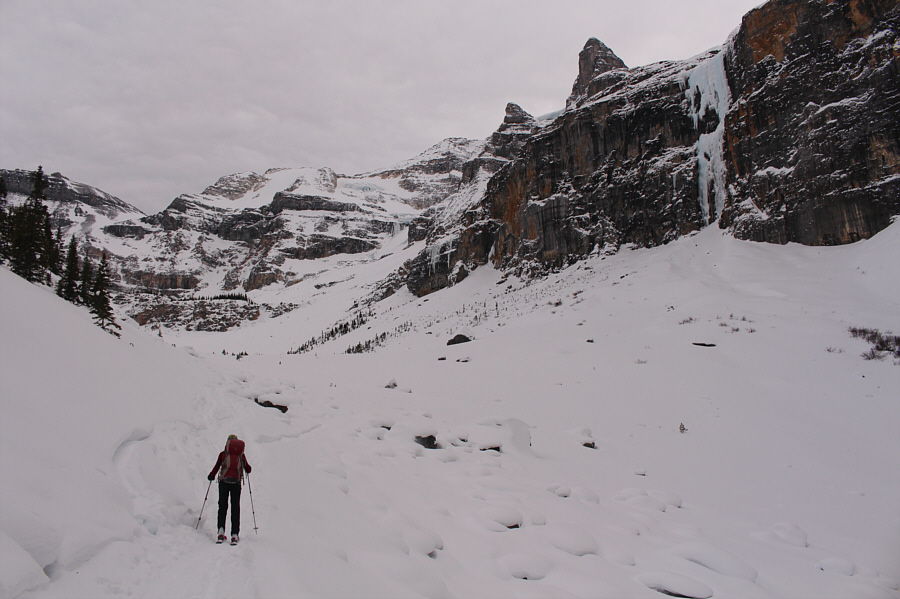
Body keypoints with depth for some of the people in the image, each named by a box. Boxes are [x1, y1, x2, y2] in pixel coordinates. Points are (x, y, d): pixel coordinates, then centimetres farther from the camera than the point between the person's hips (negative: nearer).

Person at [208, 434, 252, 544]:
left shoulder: (223, 454, 5)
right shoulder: (242, 455, 9)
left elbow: (216, 467, 3)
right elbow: (248, 470, 12)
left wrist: (211, 475, 21)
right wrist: (248, 468, 34)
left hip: (224, 481, -1)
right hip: (237, 482, 1)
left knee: (222, 506, 11)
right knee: (235, 508, 6)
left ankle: (221, 530, -5)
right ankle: (234, 535, 0)